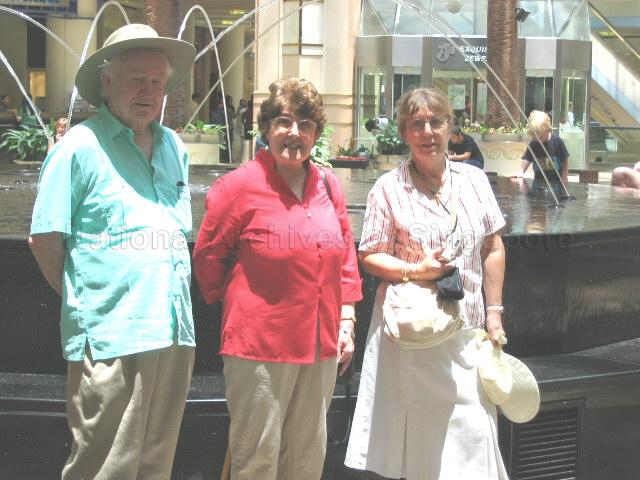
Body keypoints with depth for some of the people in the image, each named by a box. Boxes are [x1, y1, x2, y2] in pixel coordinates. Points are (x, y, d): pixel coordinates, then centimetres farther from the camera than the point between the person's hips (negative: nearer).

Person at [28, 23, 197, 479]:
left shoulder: (174, 147, 14)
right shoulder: (79, 147, -5)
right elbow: (45, 241, -5)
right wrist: (83, 302, 1)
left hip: (175, 334, 6)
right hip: (110, 338, -6)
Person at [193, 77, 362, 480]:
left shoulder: (329, 186, 8)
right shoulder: (241, 185, -10)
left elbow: (346, 260, 15)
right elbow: (208, 257, -3)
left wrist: (346, 321, 11)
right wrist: (236, 304, 4)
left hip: (321, 343, 6)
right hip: (260, 343, -5)